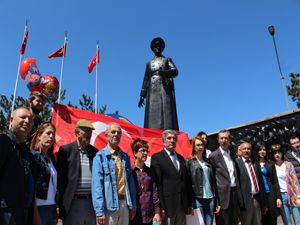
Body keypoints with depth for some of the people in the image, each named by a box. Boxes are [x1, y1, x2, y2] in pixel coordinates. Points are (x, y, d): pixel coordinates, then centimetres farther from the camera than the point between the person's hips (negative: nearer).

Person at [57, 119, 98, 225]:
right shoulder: (66, 150, -3)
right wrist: (63, 198, -3)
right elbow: (60, 176, -3)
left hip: (92, 201, 4)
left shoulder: (94, 152, 8)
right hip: (73, 202, -4)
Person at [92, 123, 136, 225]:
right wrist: (99, 211, -17)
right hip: (109, 204, -5)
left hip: (124, 203, 5)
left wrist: (132, 206, 11)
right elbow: (97, 185, -12)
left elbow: (130, 182, 13)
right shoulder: (100, 156, -8)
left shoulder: (125, 156, 10)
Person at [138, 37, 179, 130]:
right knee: (152, 116, -9)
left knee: (166, 114, -16)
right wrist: (142, 96, 10)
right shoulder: (149, 63, 27)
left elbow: (175, 71, 1)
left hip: (164, 89, -2)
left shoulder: (167, 60, 19)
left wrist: (163, 72, -20)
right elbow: (145, 80, 20)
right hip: (152, 92, 3)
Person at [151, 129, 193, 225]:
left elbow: (187, 182, 15)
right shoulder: (156, 157, -5)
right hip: (167, 204, -5)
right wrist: (161, 206, -15)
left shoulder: (180, 158, 14)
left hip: (182, 205, 6)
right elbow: (157, 184, -11)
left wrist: (189, 204, 12)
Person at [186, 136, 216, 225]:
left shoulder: (208, 161, 14)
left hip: (210, 197, 4)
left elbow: (212, 179, 13)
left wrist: (215, 196, 7)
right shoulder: (189, 161, 0)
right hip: (198, 198, -4)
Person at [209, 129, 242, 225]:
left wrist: (239, 194, 12)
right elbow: (212, 179, -8)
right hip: (223, 195, -6)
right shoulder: (214, 156, -8)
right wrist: (216, 201, -11)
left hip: (235, 192, 6)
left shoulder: (233, 154, 11)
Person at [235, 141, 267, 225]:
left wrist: (264, 203, 16)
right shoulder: (237, 163, -6)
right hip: (246, 200, -5)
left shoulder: (256, 164, 14)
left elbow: (261, 183, 16)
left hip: (257, 199, 6)